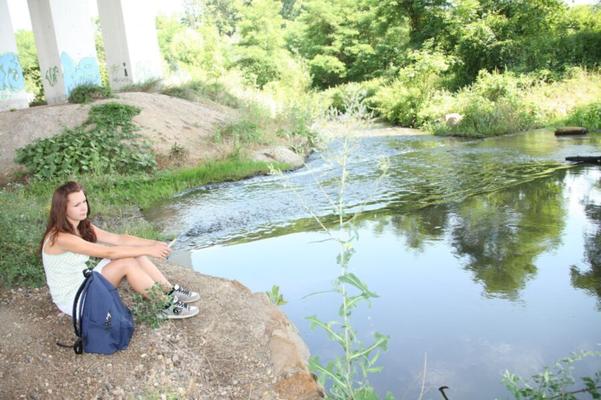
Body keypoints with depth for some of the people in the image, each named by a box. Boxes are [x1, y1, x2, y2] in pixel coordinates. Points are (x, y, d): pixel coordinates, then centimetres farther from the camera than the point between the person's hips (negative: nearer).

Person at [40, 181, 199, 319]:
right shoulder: (61, 238, -25)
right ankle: (166, 306, -15)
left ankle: (171, 292, -4)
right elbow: (108, 252, -29)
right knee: (127, 263, -23)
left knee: (133, 253, -9)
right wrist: (147, 250, -27)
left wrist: (152, 243, -17)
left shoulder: (83, 227, 2)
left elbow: (118, 239, -5)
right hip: (71, 299, -8)